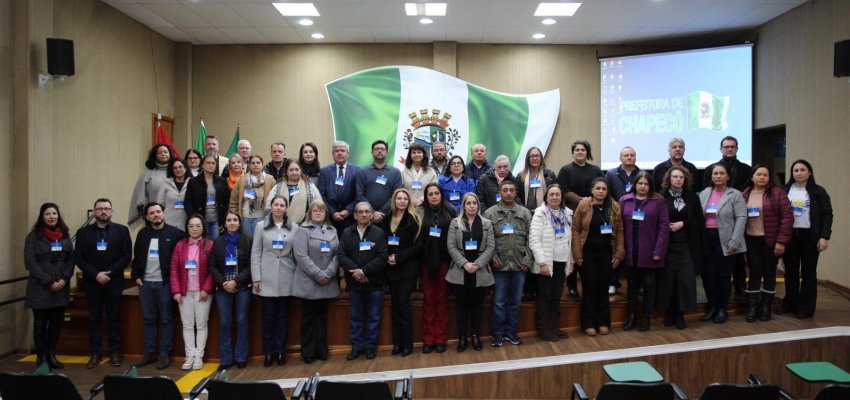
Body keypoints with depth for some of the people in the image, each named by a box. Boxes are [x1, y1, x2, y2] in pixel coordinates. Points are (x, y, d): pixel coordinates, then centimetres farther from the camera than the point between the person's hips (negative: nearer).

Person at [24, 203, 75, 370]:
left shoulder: (64, 235, 11)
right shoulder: (33, 236, -2)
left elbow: (71, 259, 8)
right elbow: (30, 262, -8)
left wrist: (64, 279, -7)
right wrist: (49, 282, -14)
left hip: (61, 288, 4)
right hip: (40, 288, -4)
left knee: (57, 323, 6)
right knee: (40, 323, 2)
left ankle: (51, 355, 18)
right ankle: (41, 358, 11)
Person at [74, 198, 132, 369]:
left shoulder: (121, 230, 2)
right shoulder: (83, 232, 6)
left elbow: (127, 255, -3)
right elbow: (78, 257, 0)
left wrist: (109, 272, -12)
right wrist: (95, 274, -12)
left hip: (114, 282, -1)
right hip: (91, 282, 1)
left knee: (114, 318, 5)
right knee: (94, 318, 7)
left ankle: (115, 353, 12)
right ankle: (95, 354, 13)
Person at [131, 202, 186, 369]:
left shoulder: (175, 233, -5)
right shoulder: (143, 234, 9)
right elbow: (136, 257, 14)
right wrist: (136, 276, 5)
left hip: (164, 283, -4)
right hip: (145, 283, 4)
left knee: (166, 319, 3)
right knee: (148, 319, 12)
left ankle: (164, 354, 11)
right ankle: (149, 352, 21)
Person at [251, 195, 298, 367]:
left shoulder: (294, 228, 5)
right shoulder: (261, 226, 5)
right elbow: (255, 253, 2)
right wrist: (256, 278, -4)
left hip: (286, 279, 1)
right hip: (267, 279, 0)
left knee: (283, 317, 7)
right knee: (268, 317, 4)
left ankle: (280, 351, 16)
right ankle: (268, 353, 13)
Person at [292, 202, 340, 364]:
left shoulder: (332, 231, 10)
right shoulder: (303, 230, -4)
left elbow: (337, 254, 3)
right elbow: (301, 256, -14)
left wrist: (328, 274, -11)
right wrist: (318, 275, -16)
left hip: (328, 283, 4)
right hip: (308, 282, -4)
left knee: (322, 316, 12)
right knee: (309, 317, 4)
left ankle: (321, 350, 20)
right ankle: (308, 352, 13)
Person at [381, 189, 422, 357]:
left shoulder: (413, 219, -5)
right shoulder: (387, 218, 8)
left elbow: (418, 245, -9)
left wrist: (399, 257, -14)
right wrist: (388, 256, -6)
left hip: (407, 267, -4)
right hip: (391, 267, 5)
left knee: (403, 303, -7)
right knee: (394, 304, 7)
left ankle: (407, 343, 2)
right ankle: (397, 342, 13)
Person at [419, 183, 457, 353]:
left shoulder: (450, 211, 3)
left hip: (444, 261, 0)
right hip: (426, 261, 1)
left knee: (442, 298, 5)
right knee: (428, 299, 5)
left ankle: (440, 338, 12)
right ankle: (428, 339, 11)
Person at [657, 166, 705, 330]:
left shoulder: (692, 197, 6)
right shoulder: (662, 197, 0)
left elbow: (699, 220, 5)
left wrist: (682, 223, -7)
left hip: (686, 244, 1)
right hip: (667, 243, -1)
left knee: (685, 278, -2)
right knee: (668, 278, 0)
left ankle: (680, 314, 8)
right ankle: (670, 312, 13)